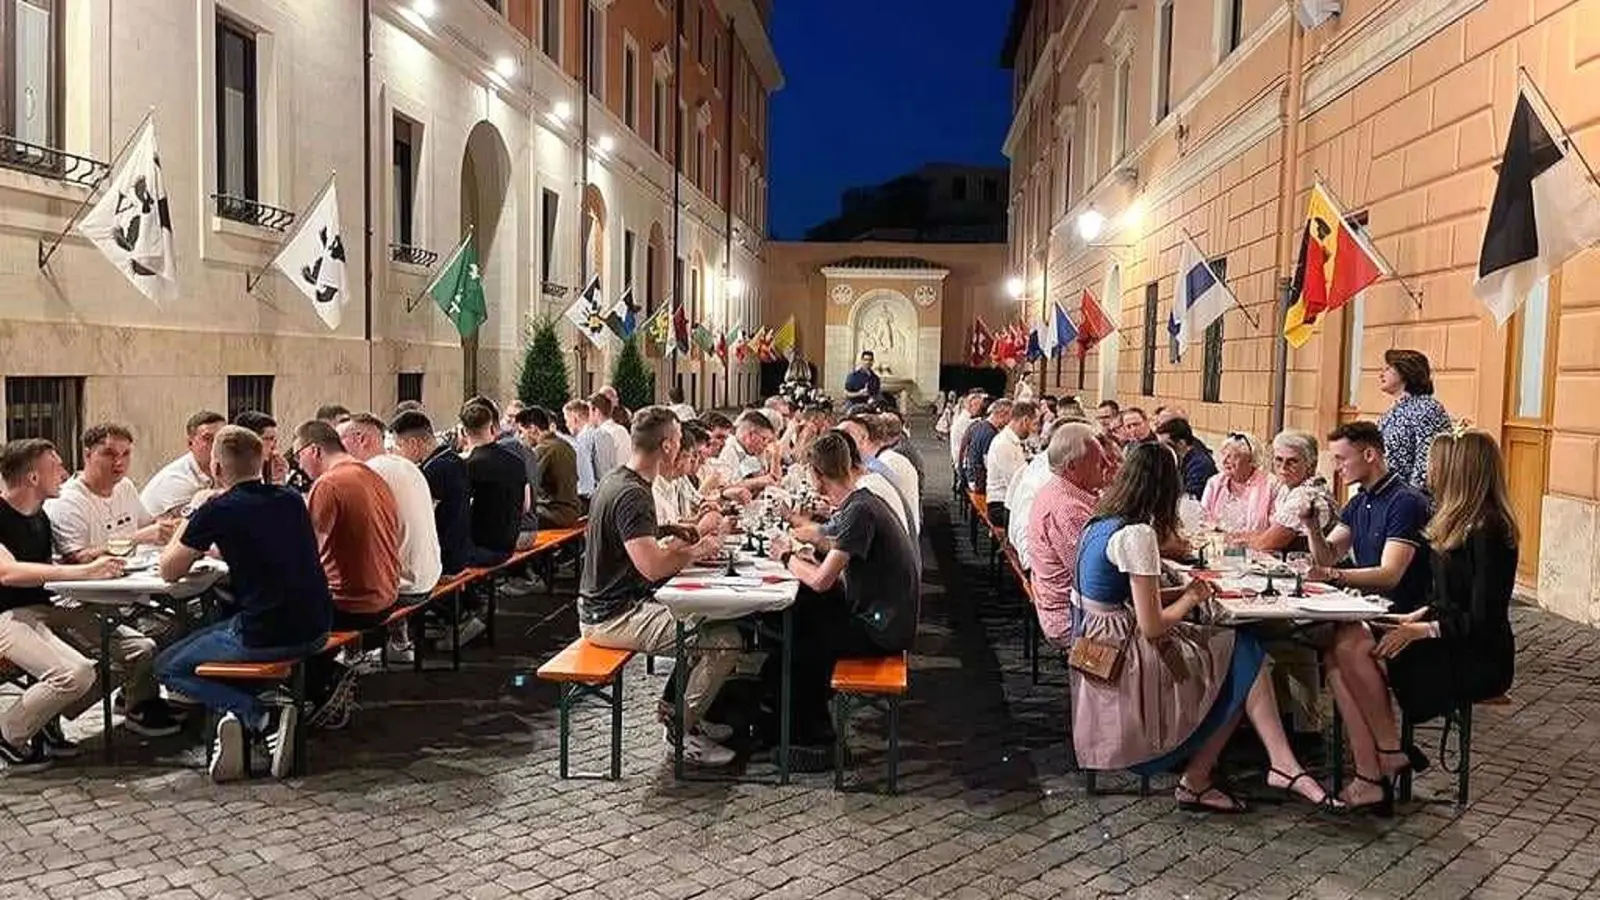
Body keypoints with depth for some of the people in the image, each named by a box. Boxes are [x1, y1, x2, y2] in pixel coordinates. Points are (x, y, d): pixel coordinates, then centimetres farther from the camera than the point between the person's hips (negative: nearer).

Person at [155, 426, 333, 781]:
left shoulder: (217, 510, -8)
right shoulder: (292, 500, 8)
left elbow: (168, 570, 5)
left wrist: (189, 523, 18)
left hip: (264, 637, -7)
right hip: (316, 630, 7)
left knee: (168, 668, 18)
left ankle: (264, 712, -6)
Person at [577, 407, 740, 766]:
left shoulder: (618, 481, 11)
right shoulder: (630, 495, -22)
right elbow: (652, 567, -29)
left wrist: (688, 546, 6)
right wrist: (695, 551, -12)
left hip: (609, 605, 11)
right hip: (612, 618, -11)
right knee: (726, 639, -18)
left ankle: (677, 707, 23)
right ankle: (681, 727, -2)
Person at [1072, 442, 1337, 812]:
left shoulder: (1100, 523, 9)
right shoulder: (1137, 534, -19)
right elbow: (1152, 627, -18)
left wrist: (1181, 592, 10)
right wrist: (1191, 599, -1)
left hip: (1100, 652, 9)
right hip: (1126, 660, -9)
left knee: (1243, 652, 3)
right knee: (1242, 657, 0)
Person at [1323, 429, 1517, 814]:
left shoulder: (1487, 532, -18)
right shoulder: (1462, 523, 12)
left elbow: (1481, 620, -20)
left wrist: (1423, 630, -17)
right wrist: (1417, 616, 5)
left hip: (1478, 658, -9)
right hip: (1449, 643, 9)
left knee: (1356, 651, -26)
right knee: (1342, 648, -14)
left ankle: (1391, 753, -6)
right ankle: (1370, 779, -18)